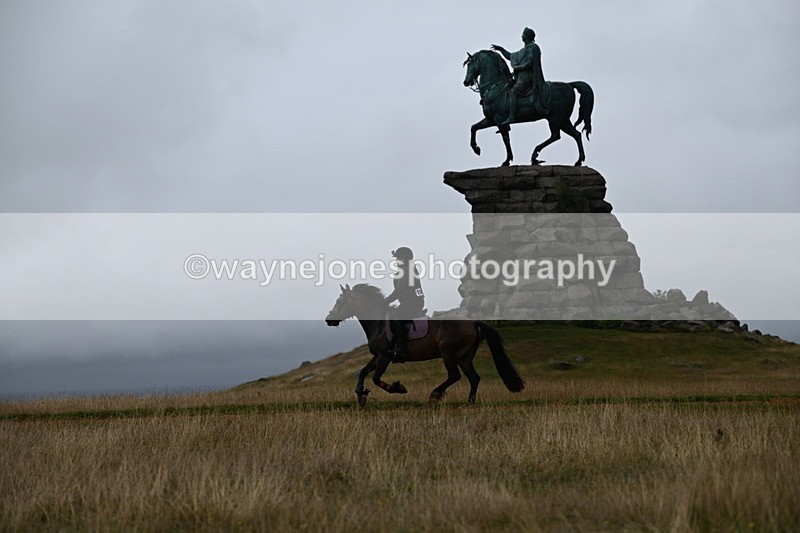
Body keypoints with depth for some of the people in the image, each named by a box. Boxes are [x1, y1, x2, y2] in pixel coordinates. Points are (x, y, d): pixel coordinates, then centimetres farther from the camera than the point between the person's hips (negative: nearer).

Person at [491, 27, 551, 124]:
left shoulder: (532, 48, -7)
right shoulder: (525, 49, 23)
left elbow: (529, 64, -17)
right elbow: (511, 56, 32)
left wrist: (517, 68, -11)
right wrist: (500, 49, 28)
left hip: (527, 77, -11)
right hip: (522, 77, 11)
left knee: (512, 92, -24)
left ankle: (511, 117, -35)